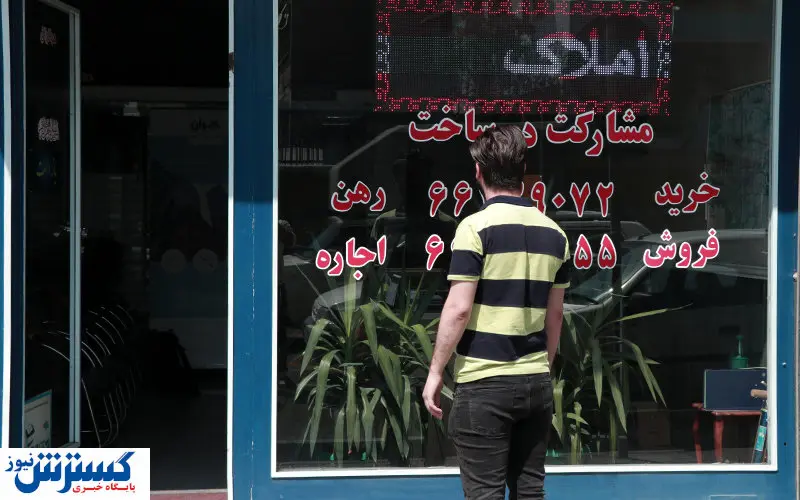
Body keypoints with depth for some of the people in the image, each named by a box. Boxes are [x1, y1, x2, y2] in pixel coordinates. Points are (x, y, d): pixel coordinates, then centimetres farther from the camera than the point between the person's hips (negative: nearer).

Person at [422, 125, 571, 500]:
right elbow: (554, 314, 14)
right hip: (536, 382, 5)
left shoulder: (476, 227, -11)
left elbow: (459, 309, -14)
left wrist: (435, 372, -5)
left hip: (484, 383, -5)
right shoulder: (554, 233, 7)